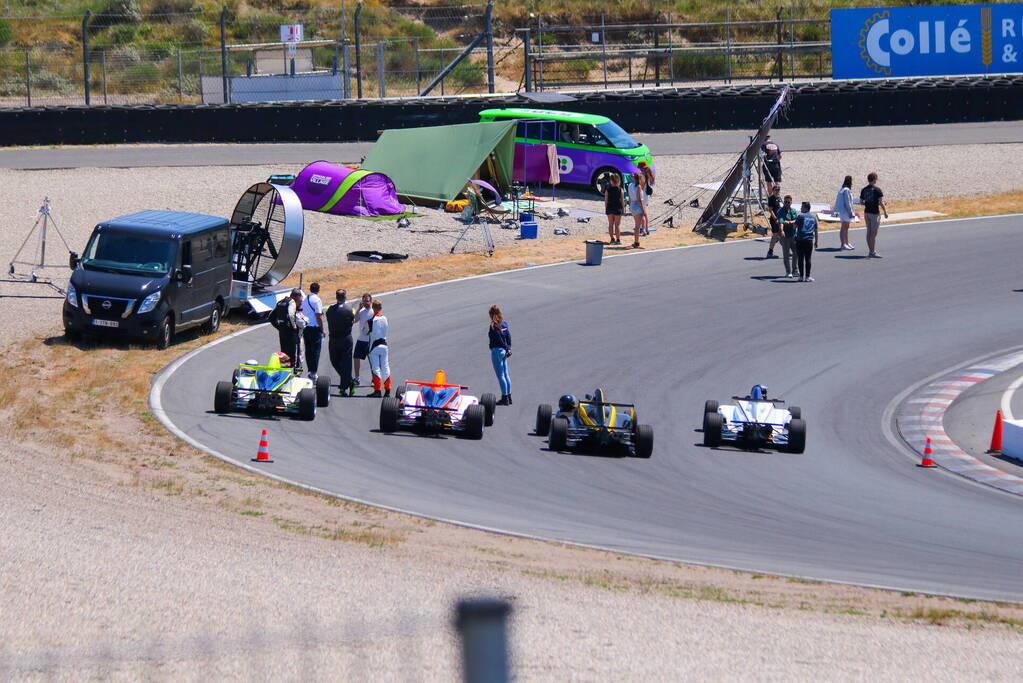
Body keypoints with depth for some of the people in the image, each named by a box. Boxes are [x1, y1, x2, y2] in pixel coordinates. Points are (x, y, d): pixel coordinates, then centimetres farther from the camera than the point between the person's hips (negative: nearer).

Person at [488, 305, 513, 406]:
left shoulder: (493, 326, -16)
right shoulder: (504, 324, 8)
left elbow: (499, 339, -17)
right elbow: (509, 336, 6)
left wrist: (507, 348, -8)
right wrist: (508, 348, 1)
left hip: (496, 350, -8)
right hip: (504, 351, 8)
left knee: (500, 376, -4)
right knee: (505, 375, 14)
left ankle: (505, 398, -4)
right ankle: (509, 397, 19)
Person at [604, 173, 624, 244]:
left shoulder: (607, 190, -5)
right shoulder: (620, 190, -8)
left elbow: (606, 200, -1)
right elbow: (622, 200, -5)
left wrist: (606, 209, 8)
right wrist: (623, 208, 5)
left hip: (609, 207, 1)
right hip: (618, 208, -1)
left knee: (610, 224, 10)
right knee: (617, 224, 6)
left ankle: (612, 238, 11)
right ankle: (618, 239, 8)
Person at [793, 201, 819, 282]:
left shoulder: (800, 216, -4)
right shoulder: (814, 218, 10)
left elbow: (795, 226, 0)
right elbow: (816, 231, 14)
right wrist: (816, 241, 21)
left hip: (800, 240, -3)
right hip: (810, 240, 3)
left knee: (800, 258, 3)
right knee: (808, 259, 6)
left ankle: (801, 276, 3)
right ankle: (807, 277, 4)